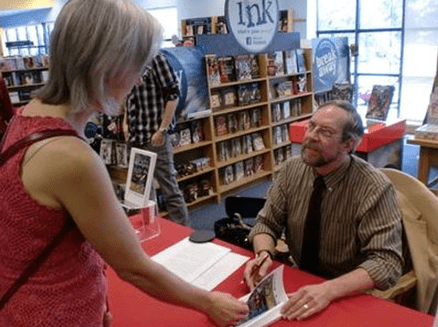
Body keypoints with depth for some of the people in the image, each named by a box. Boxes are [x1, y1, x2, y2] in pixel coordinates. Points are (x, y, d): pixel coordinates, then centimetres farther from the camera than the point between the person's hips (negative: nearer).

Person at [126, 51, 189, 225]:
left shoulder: (155, 58, -7)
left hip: (155, 138, -8)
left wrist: (162, 129, -14)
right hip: (136, 138, 8)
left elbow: (173, 94, -12)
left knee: (169, 189, -1)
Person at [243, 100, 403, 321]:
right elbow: (267, 223, -1)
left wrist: (329, 289, -36)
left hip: (347, 294, -2)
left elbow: (386, 262, -22)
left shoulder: (374, 188, -19)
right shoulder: (292, 169, -7)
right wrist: (264, 254, -22)